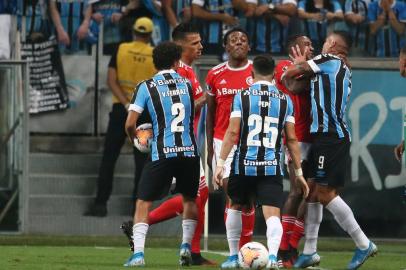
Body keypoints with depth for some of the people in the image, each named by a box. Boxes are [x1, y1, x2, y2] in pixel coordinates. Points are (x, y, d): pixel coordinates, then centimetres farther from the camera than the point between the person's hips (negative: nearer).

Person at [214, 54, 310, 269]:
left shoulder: (242, 97, 1)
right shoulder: (284, 100, 6)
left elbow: (233, 132, -5)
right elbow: (291, 139, 6)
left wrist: (221, 163, -3)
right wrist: (298, 172, 11)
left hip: (244, 164, 0)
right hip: (272, 167, 0)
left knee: (235, 207, 22)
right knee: (272, 213, -6)